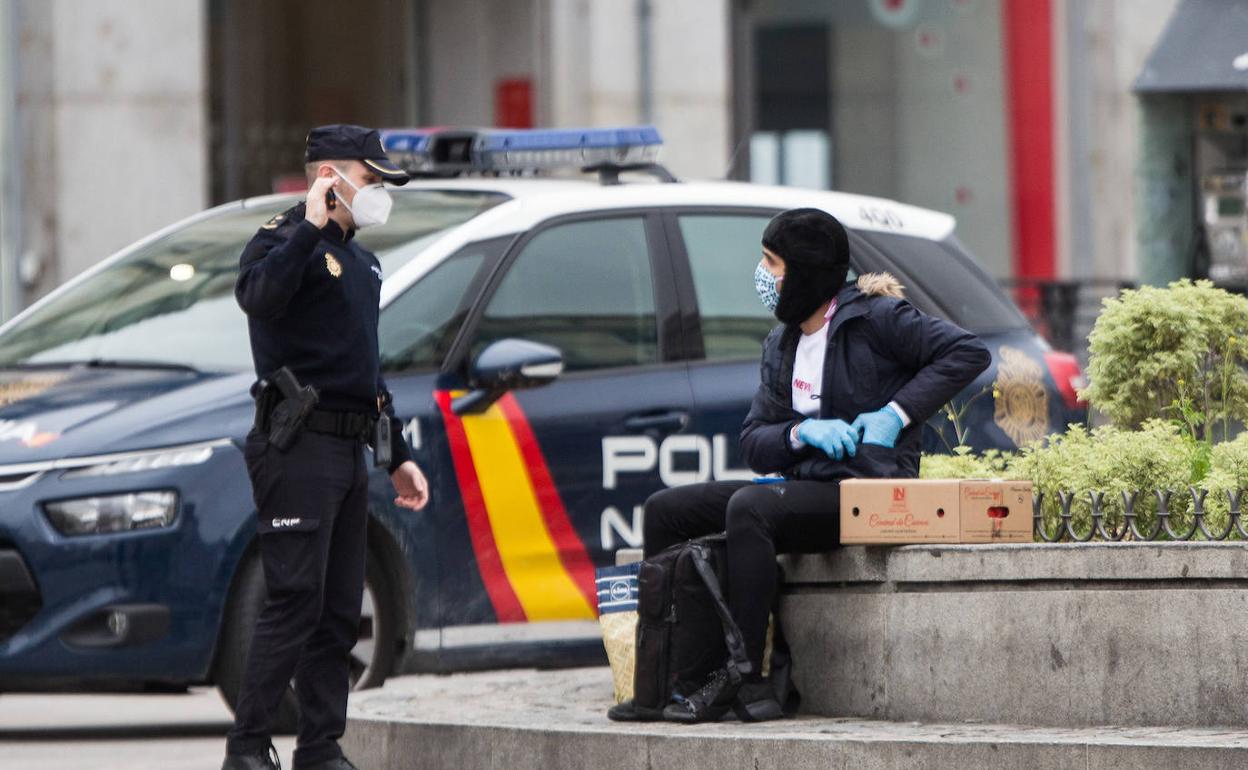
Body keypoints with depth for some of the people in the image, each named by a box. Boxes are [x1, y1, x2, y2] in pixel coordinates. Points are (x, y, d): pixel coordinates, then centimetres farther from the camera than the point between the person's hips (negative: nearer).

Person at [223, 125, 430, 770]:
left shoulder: (359, 261, 22)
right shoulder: (287, 240, -6)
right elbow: (258, 296, -32)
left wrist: (399, 457, 26)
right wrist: (310, 227, -29)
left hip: (348, 451, 9)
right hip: (299, 446, -9)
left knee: (339, 613, 8)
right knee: (295, 601, -13)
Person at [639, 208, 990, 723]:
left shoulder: (874, 318, -5)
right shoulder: (781, 345, 17)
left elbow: (969, 352, -12)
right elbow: (753, 443, 12)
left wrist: (897, 414, -16)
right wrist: (801, 433, -10)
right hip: (804, 486, 9)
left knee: (749, 507, -34)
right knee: (665, 511, -2)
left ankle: (740, 677, -33)